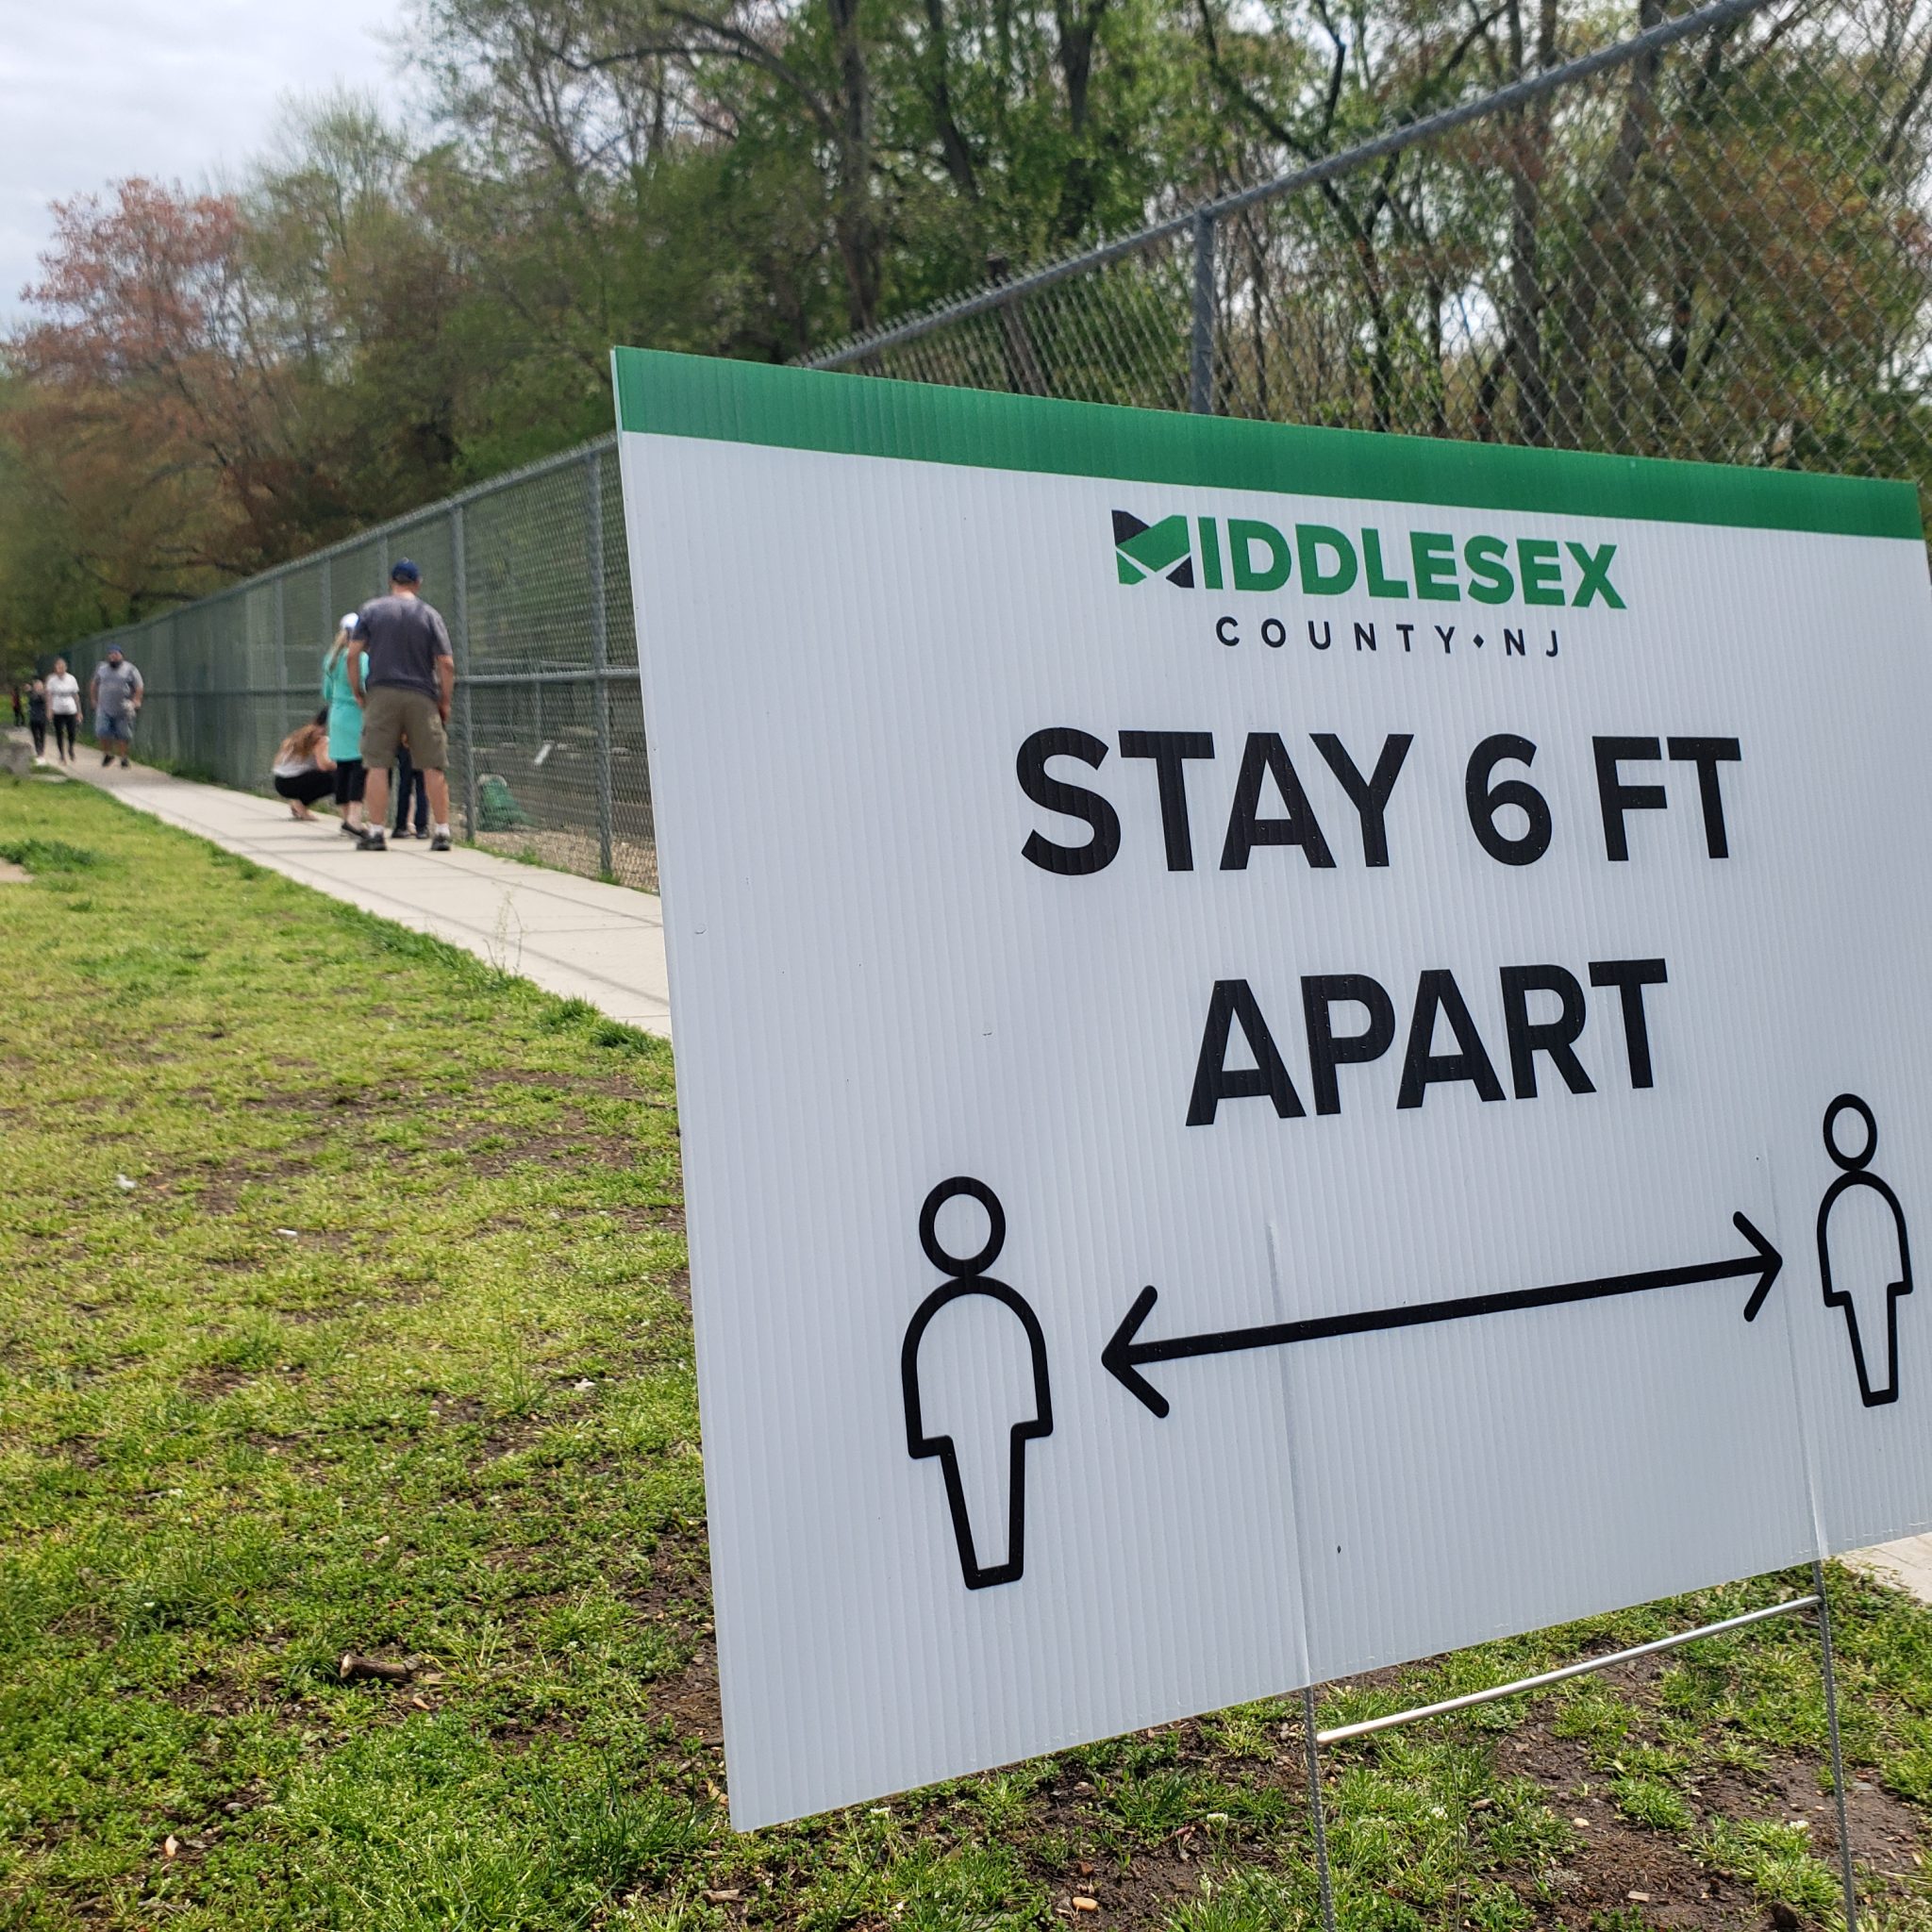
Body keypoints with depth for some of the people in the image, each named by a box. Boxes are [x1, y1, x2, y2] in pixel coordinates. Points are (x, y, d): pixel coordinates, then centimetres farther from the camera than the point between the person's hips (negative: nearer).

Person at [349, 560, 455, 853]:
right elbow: (447, 664, -1)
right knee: (433, 767, 3)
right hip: (422, 697, 0)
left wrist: (358, 692, 11)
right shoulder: (430, 615, 6)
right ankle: (441, 832, 2)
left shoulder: (370, 610, 7)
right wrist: (445, 703, 7)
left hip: (381, 695, 0)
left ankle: (375, 833, 2)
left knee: (377, 765, 2)